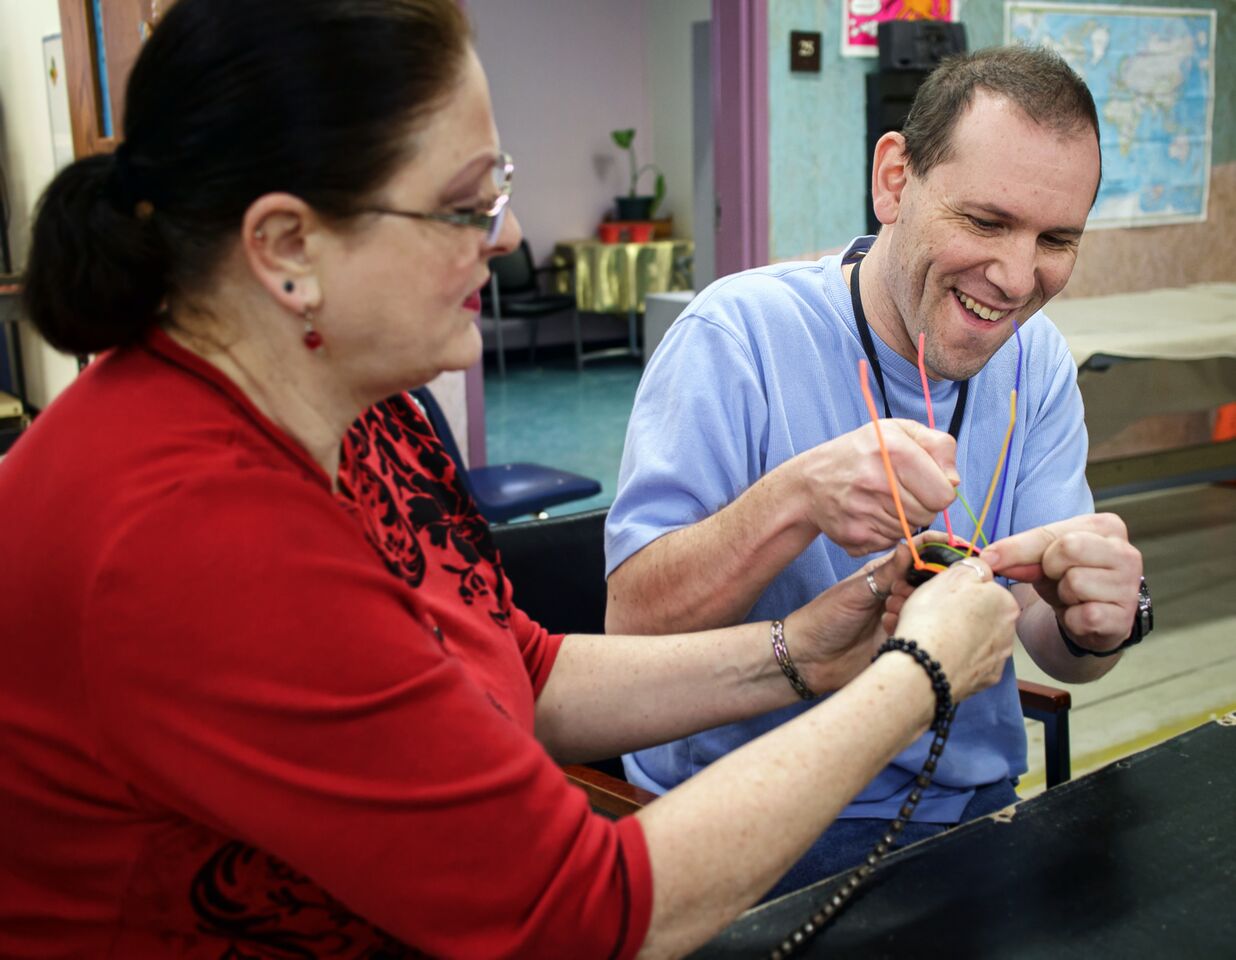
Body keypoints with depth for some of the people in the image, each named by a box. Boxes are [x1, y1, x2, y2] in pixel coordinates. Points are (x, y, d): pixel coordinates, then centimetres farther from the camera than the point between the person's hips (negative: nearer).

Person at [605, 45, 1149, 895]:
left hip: (969, 809, 5)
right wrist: (793, 498, -32)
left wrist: (1095, 623, -23)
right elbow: (632, 626, -17)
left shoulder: (1036, 361, 4)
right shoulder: (738, 332, -12)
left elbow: (1060, 654, 0)